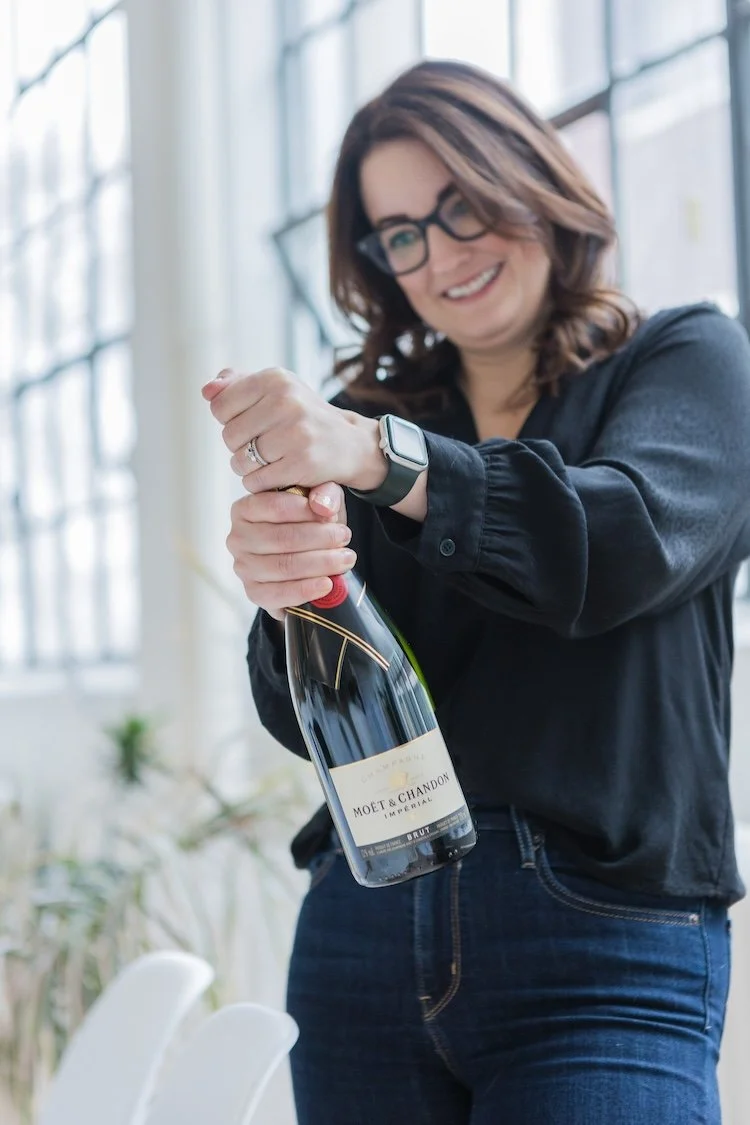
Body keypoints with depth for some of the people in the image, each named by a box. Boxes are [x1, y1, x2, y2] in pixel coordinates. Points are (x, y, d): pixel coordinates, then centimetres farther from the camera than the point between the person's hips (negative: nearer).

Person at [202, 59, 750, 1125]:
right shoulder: (374, 420, 13)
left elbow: (628, 546, -15)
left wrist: (385, 458, -26)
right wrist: (282, 595, -19)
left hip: (602, 953, -3)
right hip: (365, 930, 4)